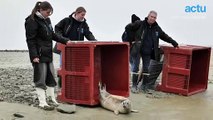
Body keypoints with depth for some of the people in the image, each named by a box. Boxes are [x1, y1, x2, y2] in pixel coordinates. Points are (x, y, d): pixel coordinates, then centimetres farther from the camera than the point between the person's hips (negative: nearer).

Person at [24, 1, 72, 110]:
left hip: (48, 54, 8)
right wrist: (34, 55, -21)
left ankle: (52, 99, 23)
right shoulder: (32, 21, -11)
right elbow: (30, 40, -15)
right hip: (39, 55, -8)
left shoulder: (47, 20, 13)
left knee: (50, 77, 13)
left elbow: (52, 35, 23)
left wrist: (65, 41, 17)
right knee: (40, 79, -4)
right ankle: (42, 103, 1)